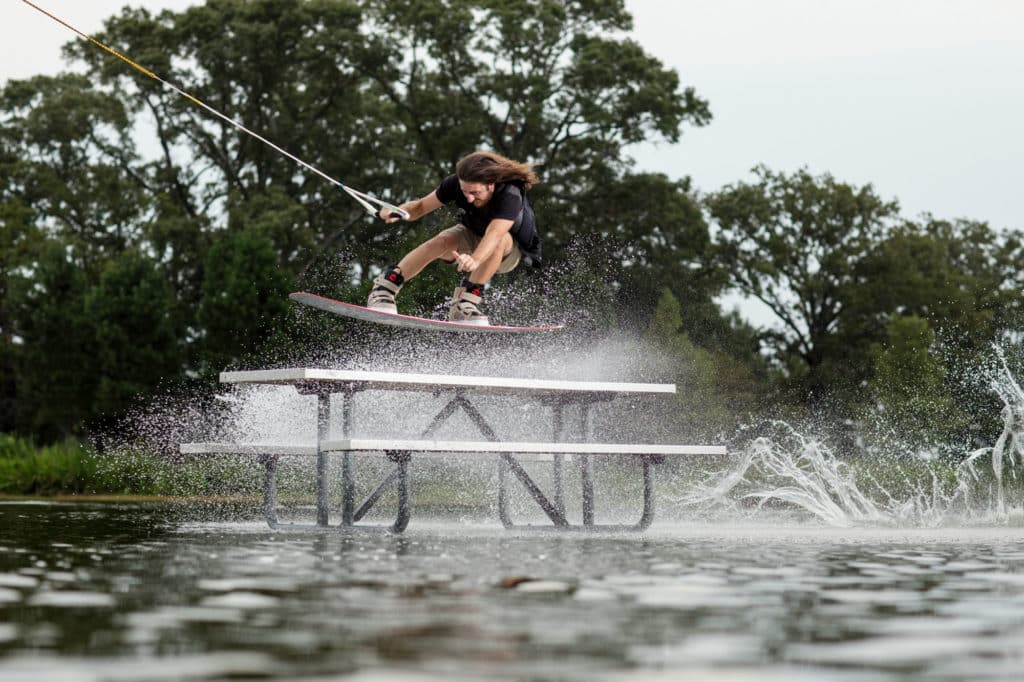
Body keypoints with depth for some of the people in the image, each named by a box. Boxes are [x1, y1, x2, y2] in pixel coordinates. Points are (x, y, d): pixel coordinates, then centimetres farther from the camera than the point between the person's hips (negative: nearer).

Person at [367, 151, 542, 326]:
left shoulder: (510, 195, -38)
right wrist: (398, 211, -37)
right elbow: (420, 206, -15)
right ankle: (385, 286, -19)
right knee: (443, 241, -30)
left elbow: (495, 233, -54)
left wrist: (475, 260, -72)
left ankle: (466, 301, -32)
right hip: (471, 236, 3)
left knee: (499, 239, -39)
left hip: (509, 251, -3)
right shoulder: (456, 182, -24)